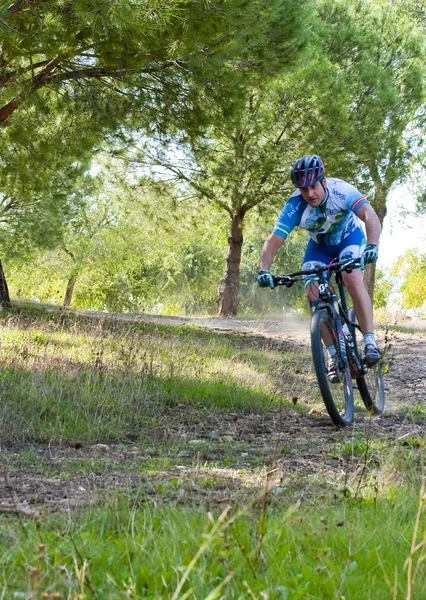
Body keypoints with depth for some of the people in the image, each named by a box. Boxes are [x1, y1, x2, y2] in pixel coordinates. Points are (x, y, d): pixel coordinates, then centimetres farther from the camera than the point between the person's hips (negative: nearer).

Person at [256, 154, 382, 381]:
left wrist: (372, 246, -63)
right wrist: (264, 270, -51)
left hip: (349, 237, -2)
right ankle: (334, 356, -7)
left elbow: (370, 215, -46)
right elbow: (273, 242, -33)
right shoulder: (294, 207, -29)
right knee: (314, 294, -16)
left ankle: (370, 342, -26)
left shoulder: (340, 190, -34)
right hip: (319, 246, 2)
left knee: (353, 280, -29)